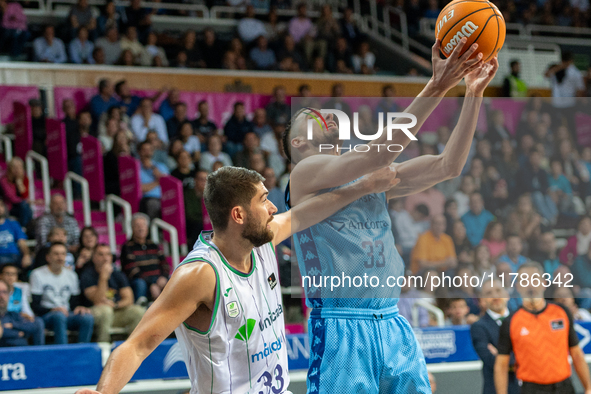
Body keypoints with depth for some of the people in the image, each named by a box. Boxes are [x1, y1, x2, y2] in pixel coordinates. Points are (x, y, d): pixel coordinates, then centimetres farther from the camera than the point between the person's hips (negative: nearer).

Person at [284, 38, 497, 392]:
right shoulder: (306, 172, -2)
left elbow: (447, 166, 10)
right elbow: (379, 151, -16)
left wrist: (474, 93, 1)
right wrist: (436, 87, -20)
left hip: (393, 324, 6)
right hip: (339, 327, -6)